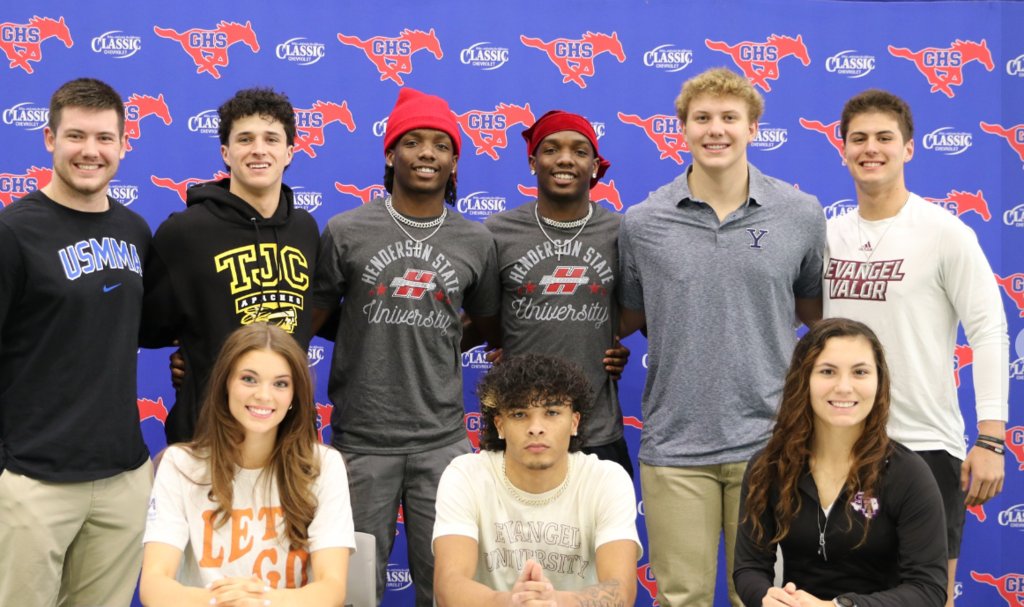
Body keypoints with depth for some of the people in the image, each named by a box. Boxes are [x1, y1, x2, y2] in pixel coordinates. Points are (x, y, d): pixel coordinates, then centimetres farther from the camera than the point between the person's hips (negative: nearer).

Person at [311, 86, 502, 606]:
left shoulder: (476, 243, 4)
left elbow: (492, 331, 16)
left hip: (443, 442, 2)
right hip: (361, 442, -1)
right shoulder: (345, 231, -1)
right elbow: (307, 320, 2)